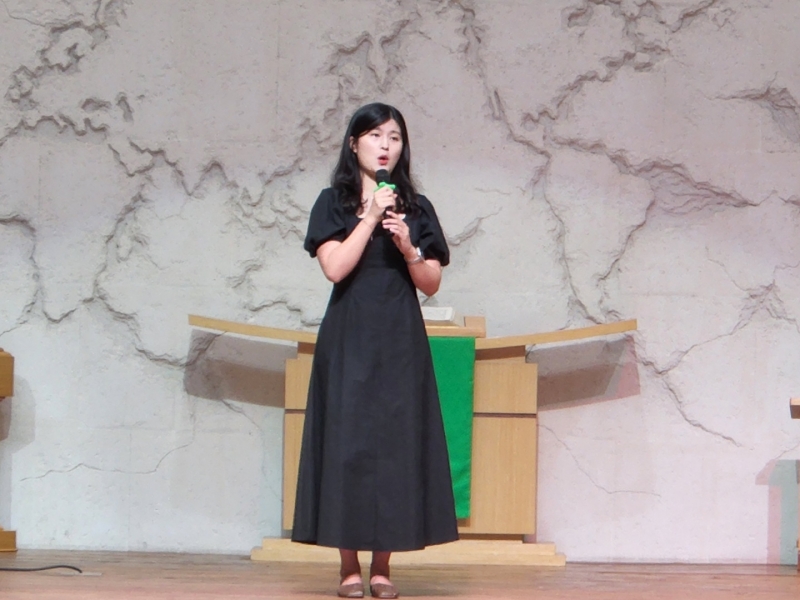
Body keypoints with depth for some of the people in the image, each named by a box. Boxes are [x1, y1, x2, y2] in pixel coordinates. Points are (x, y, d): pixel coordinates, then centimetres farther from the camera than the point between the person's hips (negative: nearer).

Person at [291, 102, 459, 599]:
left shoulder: (416, 208, 11)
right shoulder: (334, 202, 5)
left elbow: (432, 283, 6)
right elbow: (335, 267, -9)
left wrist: (408, 247, -11)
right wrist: (371, 218, -11)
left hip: (401, 341, 2)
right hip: (349, 339, -2)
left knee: (396, 441, -2)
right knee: (348, 439, -4)